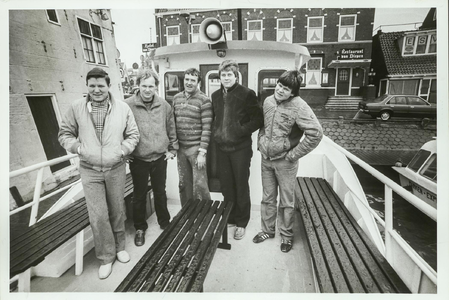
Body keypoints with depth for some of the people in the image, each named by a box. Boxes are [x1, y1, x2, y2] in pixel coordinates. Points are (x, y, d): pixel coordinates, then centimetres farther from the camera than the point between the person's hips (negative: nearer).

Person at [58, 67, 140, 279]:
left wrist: (122, 150, -12)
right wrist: (78, 148, -12)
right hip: (90, 171, 0)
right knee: (98, 216, 2)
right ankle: (106, 257, 24)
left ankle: (119, 247, 38)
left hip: (116, 169, 1)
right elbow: (64, 134, 6)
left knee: (117, 211, 14)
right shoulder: (76, 108, -2)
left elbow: (133, 134, 3)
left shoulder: (122, 108, -2)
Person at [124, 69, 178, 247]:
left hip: (160, 158, 2)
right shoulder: (128, 105, -9)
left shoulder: (164, 106, 0)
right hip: (138, 160, -2)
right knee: (139, 195, 14)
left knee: (160, 192, 18)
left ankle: (164, 222, 38)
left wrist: (172, 150, 6)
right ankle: (140, 228, 34)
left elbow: (171, 130, 8)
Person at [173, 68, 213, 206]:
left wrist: (202, 152, -16)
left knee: (199, 185, 0)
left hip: (196, 148, -5)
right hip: (180, 148, 5)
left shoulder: (204, 100, -9)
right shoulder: (176, 98, 9)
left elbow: (207, 128, -13)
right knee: (183, 184, 15)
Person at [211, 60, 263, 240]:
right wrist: (216, 133, 6)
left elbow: (258, 119, -8)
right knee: (226, 185, 14)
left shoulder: (247, 94, -7)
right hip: (222, 147, 5)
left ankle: (241, 223, 24)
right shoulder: (216, 95, 10)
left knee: (241, 186, 6)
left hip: (240, 148, -5)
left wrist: (242, 130, -15)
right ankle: (229, 218, 34)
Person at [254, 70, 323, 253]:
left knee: (286, 201, 10)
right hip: (266, 159, 5)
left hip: (285, 161, -5)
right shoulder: (268, 101, 3)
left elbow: (316, 133, -23)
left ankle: (286, 235, 31)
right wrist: (261, 142, 8)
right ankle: (267, 230, 35)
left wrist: (294, 154, -18)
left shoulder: (298, 106, -17)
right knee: (267, 198, 17)